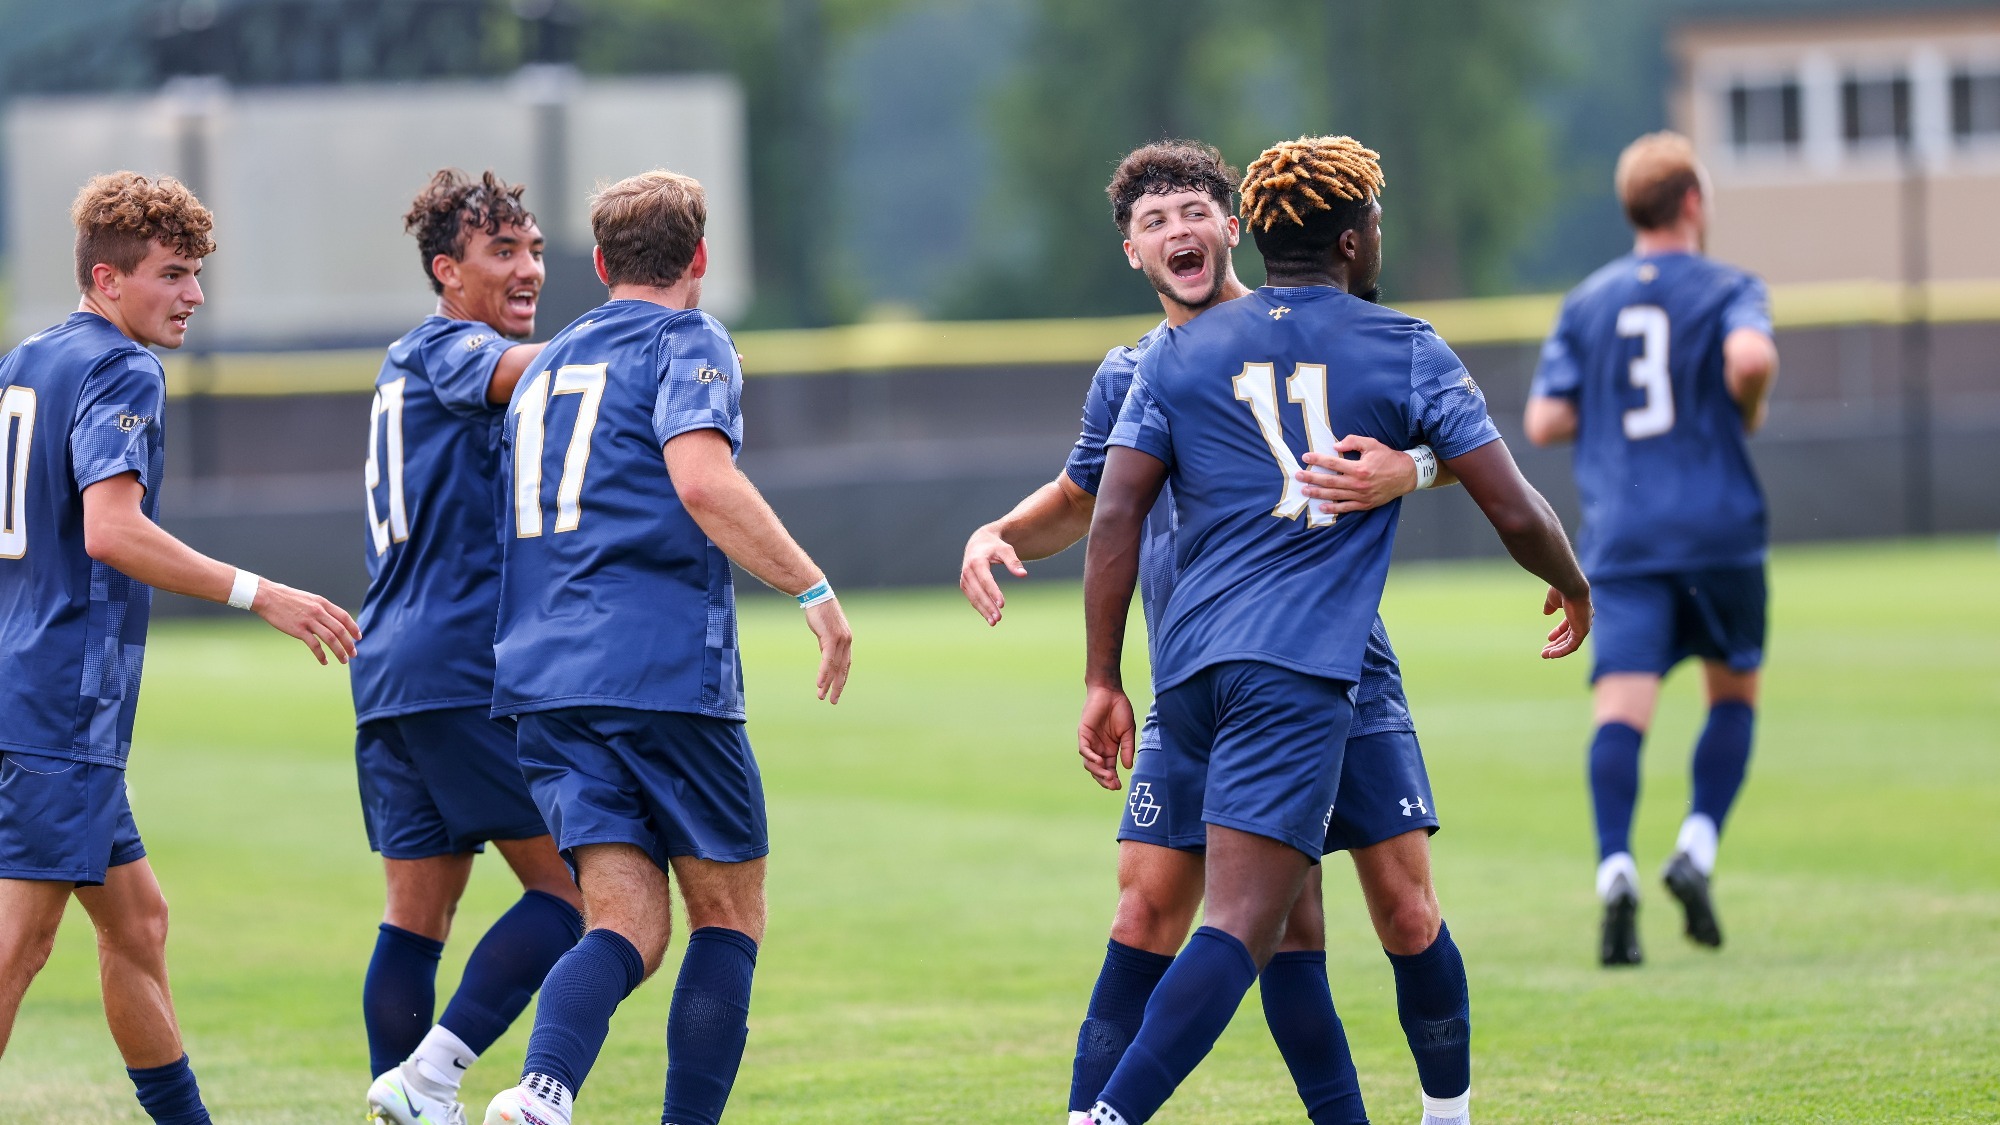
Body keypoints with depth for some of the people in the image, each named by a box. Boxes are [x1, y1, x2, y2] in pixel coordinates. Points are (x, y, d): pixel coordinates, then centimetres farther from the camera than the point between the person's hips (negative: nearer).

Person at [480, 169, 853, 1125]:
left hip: (544, 682, 6)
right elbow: (701, 480, -18)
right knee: (729, 913, 7)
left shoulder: (545, 366, 23)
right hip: (663, 670, -6)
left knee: (627, 926, -1)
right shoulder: (686, 342, 0)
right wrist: (813, 589, -15)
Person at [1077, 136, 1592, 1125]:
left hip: (1189, 662, 5)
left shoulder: (1179, 355, 15)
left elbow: (1114, 516, 7)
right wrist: (1573, 587, 27)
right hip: (1299, 670, -5)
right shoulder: (1406, 353, 8)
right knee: (1242, 924, -14)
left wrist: (1102, 682, 9)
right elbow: (1515, 513, 7)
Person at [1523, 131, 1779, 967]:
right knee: (1734, 692, 18)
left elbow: (1544, 423, 6)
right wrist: (1748, 411, 0)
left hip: (1620, 536, 2)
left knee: (1621, 707, -9)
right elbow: (1751, 356, -20)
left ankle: (1615, 870, -29)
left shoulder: (1586, 303, 12)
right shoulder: (1726, 289, 2)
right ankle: (1698, 845, 0)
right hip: (1719, 527, -2)